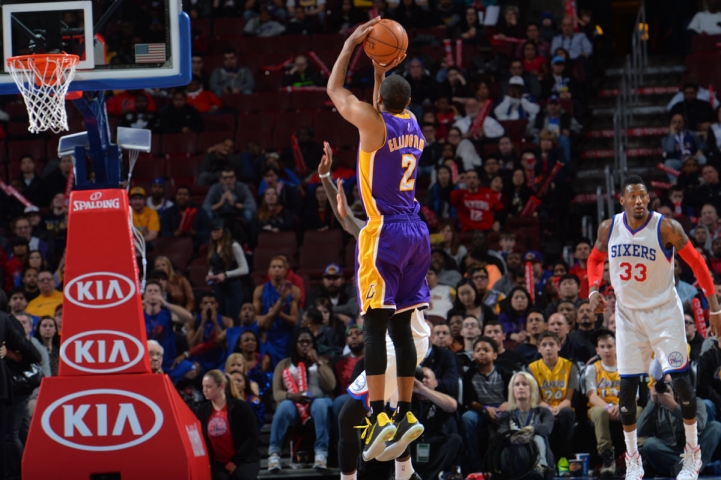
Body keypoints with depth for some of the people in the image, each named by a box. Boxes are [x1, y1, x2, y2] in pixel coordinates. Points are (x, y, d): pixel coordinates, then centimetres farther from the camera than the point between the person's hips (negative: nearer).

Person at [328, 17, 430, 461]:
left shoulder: (374, 122, -10)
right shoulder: (412, 124, 9)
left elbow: (335, 90, 5)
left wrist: (352, 45, 12)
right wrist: (384, 69, 25)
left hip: (385, 232, -7)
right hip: (416, 231, 7)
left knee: (376, 325, -9)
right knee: (401, 325, 11)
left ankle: (380, 415, -18)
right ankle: (406, 413, 11)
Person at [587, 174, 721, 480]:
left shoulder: (666, 228, -16)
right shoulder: (609, 228, -5)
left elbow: (696, 263, -9)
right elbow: (596, 259, 15)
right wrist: (594, 290, -3)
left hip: (664, 311, -3)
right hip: (628, 313, 3)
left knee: (680, 378, -10)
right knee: (627, 385, 0)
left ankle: (693, 453, 5)